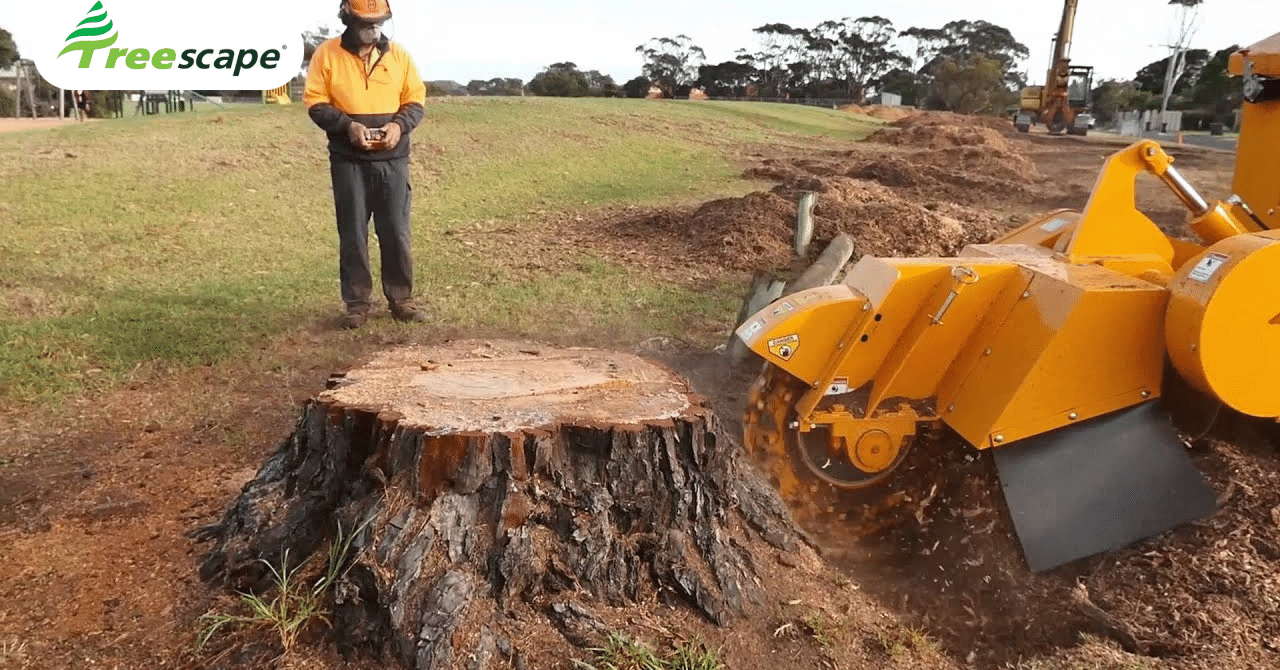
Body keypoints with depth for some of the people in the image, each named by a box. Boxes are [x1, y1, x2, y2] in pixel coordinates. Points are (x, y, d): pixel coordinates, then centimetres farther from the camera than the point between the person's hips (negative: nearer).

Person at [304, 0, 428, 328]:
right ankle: (356, 302, 13)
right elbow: (315, 103, -2)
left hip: (392, 160, 1)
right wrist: (348, 125, -18)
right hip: (348, 161, -1)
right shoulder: (327, 53, 0)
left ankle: (401, 299, 14)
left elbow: (416, 100, 7)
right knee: (352, 234, 3)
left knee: (396, 232, 3)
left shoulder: (397, 54, 5)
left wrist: (399, 125, -13)